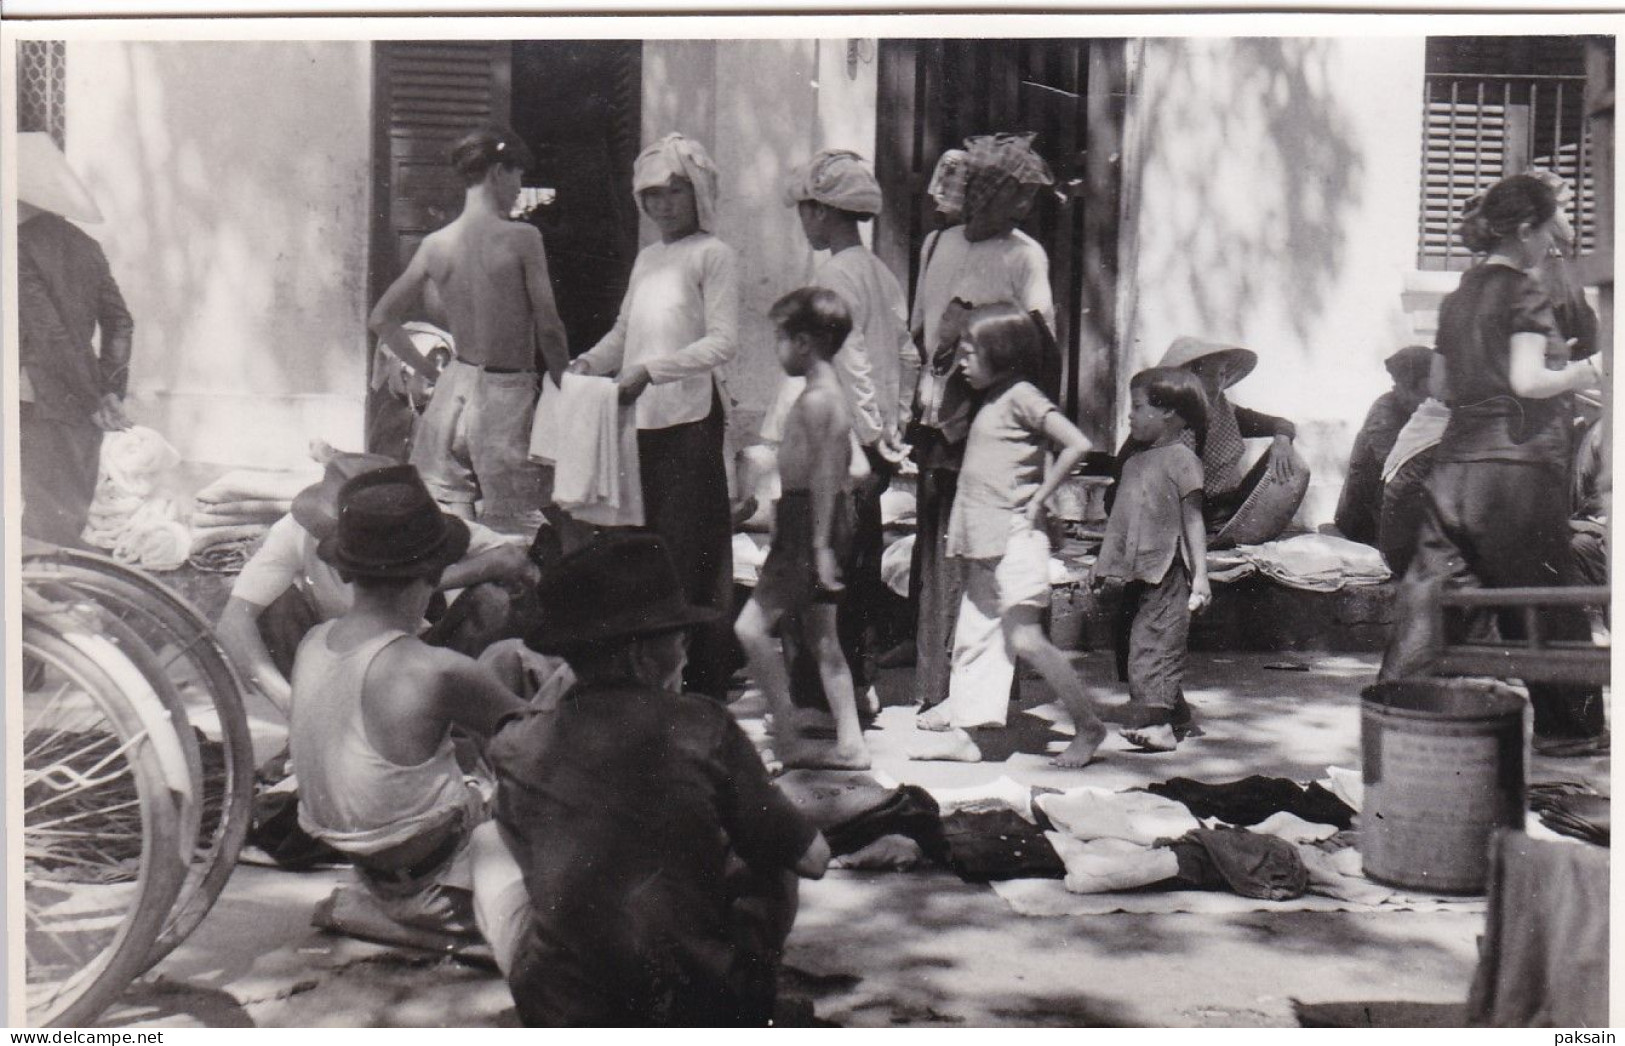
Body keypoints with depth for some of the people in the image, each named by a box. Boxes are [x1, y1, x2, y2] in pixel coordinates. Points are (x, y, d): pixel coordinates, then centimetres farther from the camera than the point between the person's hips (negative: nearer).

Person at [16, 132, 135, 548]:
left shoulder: (22, 250, -14)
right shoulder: (82, 245, 8)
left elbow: (50, 333, -19)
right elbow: (120, 321, 7)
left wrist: (94, 402, -14)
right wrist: (111, 391, 3)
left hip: (41, 410, -7)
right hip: (81, 419, 7)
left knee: (46, 542, -1)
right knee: (68, 532, 16)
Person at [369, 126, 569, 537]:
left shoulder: (434, 245, 1)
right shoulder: (522, 238, -13)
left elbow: (381, 320, 7)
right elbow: (549, 329, -13)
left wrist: (429, 369, 16)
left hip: (455, 388, 5)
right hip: (508, 395, -5)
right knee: (514, 538, 1)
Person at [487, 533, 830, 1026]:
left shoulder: (515, 749, -6)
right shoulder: (703, 730, -13)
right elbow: (813, 858, -3)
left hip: (560, 1015, 2)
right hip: (697, 1012, -2)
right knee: (767, 871, 23)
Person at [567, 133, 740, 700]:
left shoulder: (713, 255, -3)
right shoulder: (646, 258, 19)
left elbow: (723, 342, -12)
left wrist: (651, 369, -19)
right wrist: (590, 361, 6)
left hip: (691, 416, -7)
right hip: (644, 418, 7)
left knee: (690, 553, -6)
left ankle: (703, 684, 0)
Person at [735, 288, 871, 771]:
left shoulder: (817, 399, -16)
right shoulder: (825, 392, 14)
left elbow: (824, 475, -21)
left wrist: (820, 546, -22)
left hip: (809, 520, -10)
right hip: (806, 521, 10)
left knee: (751, 626, -9)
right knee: (820, 637, 13)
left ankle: (786, 739, -5)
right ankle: (850, 744, 16)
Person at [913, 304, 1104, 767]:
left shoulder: (1021, 396, -9)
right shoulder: (991, 400, 17)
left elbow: (1077, 444, -20)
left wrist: (1039, 497, -15)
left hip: (1014, 538, -9)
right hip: (983, 542, 10)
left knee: (1024, 637, -13)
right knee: (974, 637, 11)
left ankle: (1089, 725, -4)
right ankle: (962, 715, 18)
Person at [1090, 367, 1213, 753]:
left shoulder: (1181, 460, -5)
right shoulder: (1134, 462, 17)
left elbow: (1193, 522, -7)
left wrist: (1200, 575, -11)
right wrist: (1103, 566, 20)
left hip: (1166, 572, -8)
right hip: (1134, 573, 8)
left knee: (1155, 643, -15)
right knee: (1126, 641, 9)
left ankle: (1153, 721, -18)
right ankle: (1177, 720, 17)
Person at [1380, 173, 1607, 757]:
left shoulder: (1459, 296, 14)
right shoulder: (1523, 293, -7)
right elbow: (1528, 380, -17)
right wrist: (1582, 375, -4)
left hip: (1456, 463, 7)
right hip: (1518, 463, -6)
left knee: (1437, 593, 7)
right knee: (1545, 600, 6)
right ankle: (1571, 728, 18)